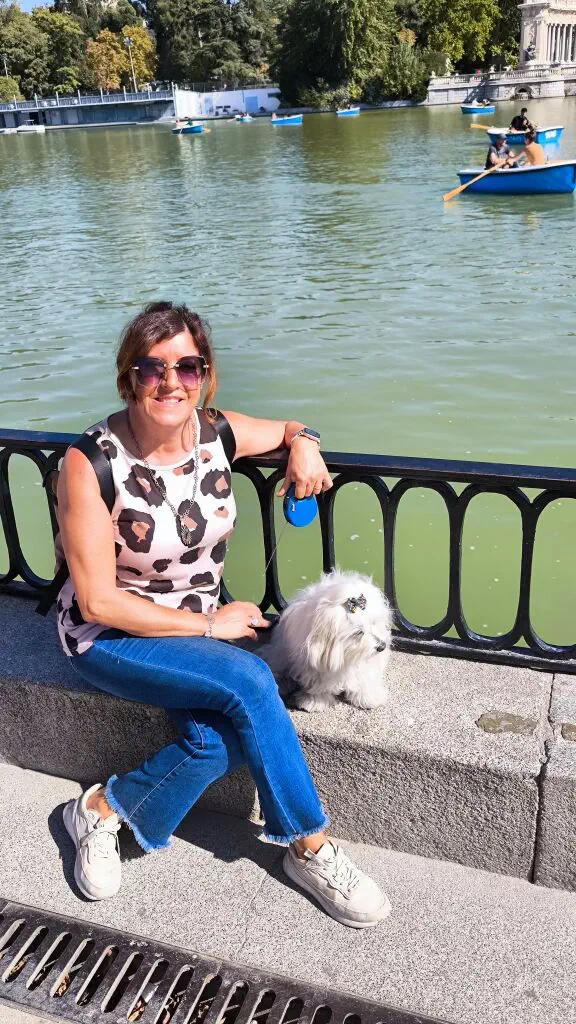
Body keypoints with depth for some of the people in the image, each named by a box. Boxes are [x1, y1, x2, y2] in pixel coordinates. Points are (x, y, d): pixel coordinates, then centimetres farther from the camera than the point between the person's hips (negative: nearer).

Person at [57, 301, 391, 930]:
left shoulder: (217, 434, -6)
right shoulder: (92, 461, -21)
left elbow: (291, 429, 15)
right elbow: (98, 601, -19)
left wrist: (304, 445, -10)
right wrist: (211, 626, -17)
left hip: (198, 625, 5)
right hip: (108, 636, -5)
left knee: (220, 740, -23)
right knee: (250, 683, -26)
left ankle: (104, 809, 4)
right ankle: (310, 849, -5)